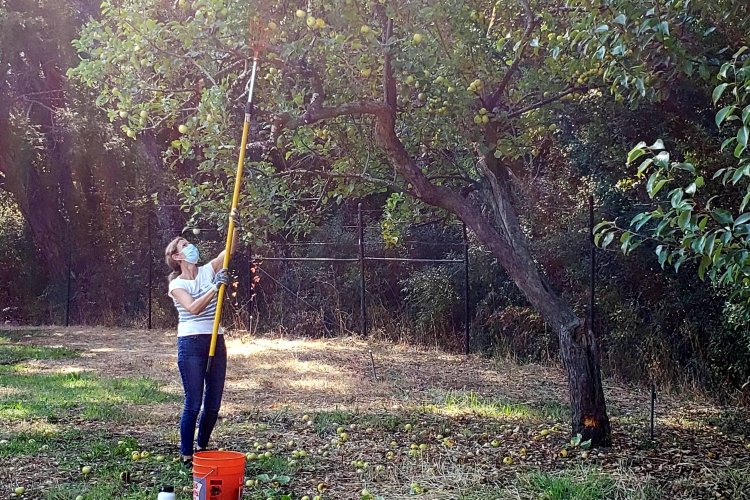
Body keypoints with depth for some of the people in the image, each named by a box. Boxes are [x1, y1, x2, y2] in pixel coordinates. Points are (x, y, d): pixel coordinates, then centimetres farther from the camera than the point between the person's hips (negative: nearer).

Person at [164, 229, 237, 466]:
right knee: (193, 404, -4)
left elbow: (230, 248, 1)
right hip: (191, 344, -4)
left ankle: (202, 448, 27)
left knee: (213, 404, 8)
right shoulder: (176, 284, -1)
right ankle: (187, 455, 8)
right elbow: (193, 308, -17)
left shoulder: (208, 271, 10)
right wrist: (215, 287, -23)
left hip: (216, 342, 5)